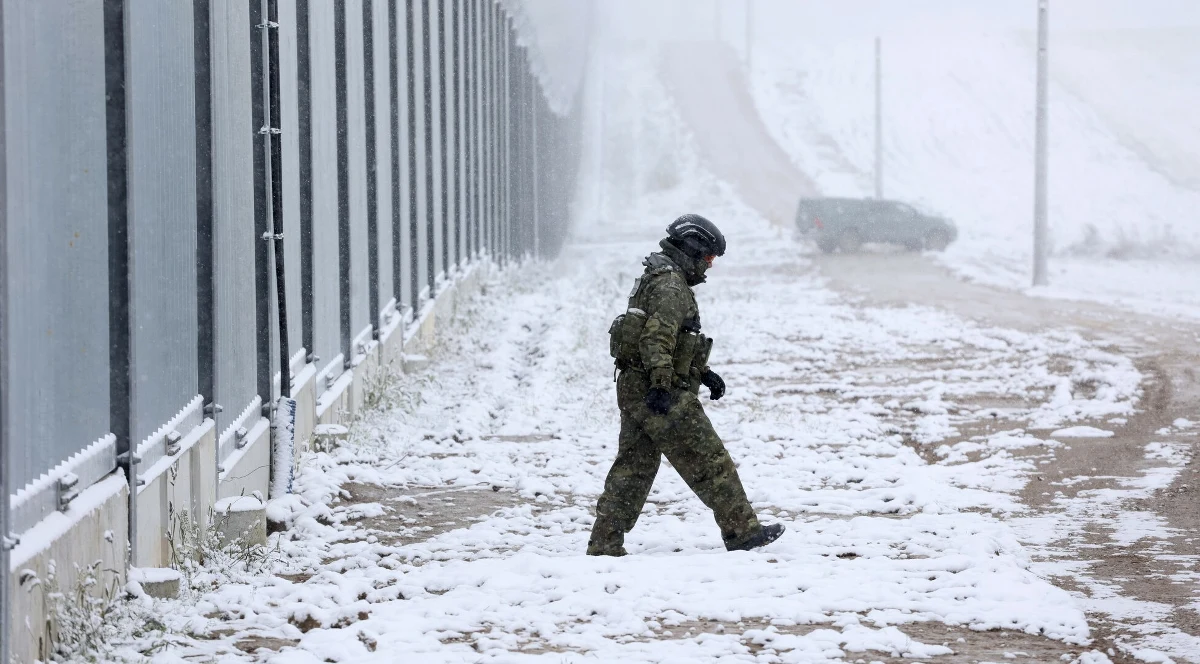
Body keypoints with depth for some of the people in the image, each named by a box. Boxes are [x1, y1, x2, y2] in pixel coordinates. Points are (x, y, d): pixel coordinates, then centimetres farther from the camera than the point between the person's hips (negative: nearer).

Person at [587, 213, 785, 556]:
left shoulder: (657, 279, 22)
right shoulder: (671, 284, -12)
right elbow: (657, 337, -25)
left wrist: (704, 373, 26)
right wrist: (661, 385, -32)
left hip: (634, 388, 10)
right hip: (660, 394, -10)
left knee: (633, 467, 10)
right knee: (709, 461, -3)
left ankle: (604, 544, 8)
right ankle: (742, 531, 1)